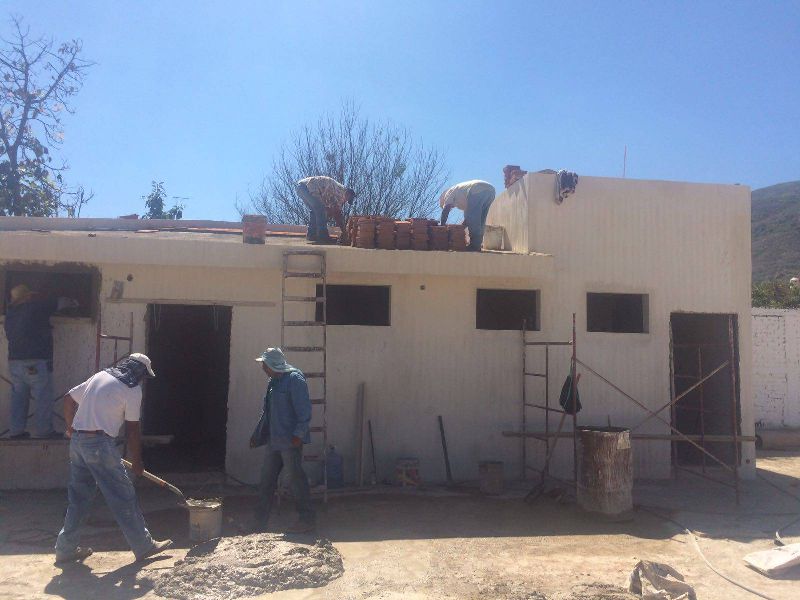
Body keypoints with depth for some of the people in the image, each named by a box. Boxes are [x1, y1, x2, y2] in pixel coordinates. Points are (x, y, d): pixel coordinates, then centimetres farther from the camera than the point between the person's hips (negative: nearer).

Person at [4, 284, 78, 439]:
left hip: (14, 360, 7)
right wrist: (73, 303, 20)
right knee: (44, 397, 0)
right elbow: (63, 302, -1)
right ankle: (43, 431, 1)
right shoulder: (37, 305, -9)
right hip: (36, 361, -7)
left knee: (19, 396, 14)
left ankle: (16, 430, 17)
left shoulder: (11, 310, 10)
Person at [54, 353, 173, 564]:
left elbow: (69, 399, 20)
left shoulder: (100, 376, 15)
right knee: (123, 496, 1)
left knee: (79, 496, 18)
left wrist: (71, 428, 35)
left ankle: (65, 549, 26)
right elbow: (132, 429, -4)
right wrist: (137, 462, 5)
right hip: (100, 444, -8)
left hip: (77, 441, 8)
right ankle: (144, 546, 10)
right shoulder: (132, 389, -6)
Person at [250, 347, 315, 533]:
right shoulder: (273, 382, 15)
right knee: (267, 480, 13)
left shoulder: (295, 379, -13)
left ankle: (307, 520, 10)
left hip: (290, 441, -9)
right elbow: (267, 413, 23)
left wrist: (298, 434, -23)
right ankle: (260, 522, 23)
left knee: (296, 479, -2)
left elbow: (304, 410, -19)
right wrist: (256, 436, 23)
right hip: (274, 441, 9)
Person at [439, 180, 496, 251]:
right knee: (480, 222, 14)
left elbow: (445, 210, 9)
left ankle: (474, 245, -8)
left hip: (477, 190, -9)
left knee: (472, 219, -5)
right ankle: (477, 245, 11)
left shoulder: (449, 192, 20)